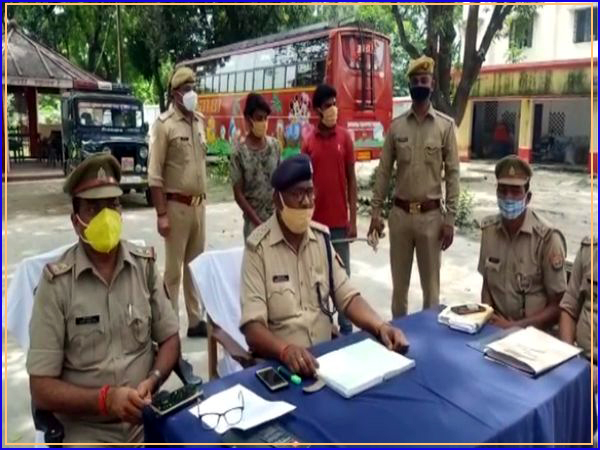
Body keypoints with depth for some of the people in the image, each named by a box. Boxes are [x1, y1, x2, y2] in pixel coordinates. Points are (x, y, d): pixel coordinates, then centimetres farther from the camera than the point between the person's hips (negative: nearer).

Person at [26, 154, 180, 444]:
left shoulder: (145, 266, 1)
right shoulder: (56, 283, -8)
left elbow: (170, 339, 8)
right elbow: (42, 389, -6)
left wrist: (151, 382, -10)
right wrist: (105, 399, -18)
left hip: (146, 417, 3)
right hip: (87, 429, -2)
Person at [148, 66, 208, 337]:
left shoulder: (199, 122, 10)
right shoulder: (164, 124, -10)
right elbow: (155, 174, -12)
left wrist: (202, 199, 12)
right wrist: (161, 214, -16)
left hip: (198, 204, 6)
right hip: (176, 205, -6)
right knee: (173, 268, 2)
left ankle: (195, 321, 26)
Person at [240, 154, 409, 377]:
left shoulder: (322, 237, 5)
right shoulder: (258, 247, -11)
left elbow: (347, 296, 4)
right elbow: (252, 326, -17)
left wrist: (381, 326, -13)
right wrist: (286, 349, -35)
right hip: (280, 362, -4)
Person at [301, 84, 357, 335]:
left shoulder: (345, 138, 0)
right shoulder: (308, 143, 2)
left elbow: (351, 180, 2)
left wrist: (353, 220, -1)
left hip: (340, 221, -1)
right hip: (315, 221, 1)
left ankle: (346, 328, 18)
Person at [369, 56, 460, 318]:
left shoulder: (446, 125, -2)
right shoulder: (396, 126, 4)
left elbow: (452, 174, -3)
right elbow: (384, 171, 4)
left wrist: (450, 219, -7)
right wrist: (375, 211, 0)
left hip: (431, 215, -2)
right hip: (400, 213, 2)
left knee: (430, 282, 9)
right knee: (399, 281, 14)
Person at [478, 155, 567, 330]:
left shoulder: (548, 238, -14)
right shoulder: (489, 229, 0)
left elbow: (557, 307, -8)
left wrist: (515, 327, -15)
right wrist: (488, 319, -5)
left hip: (533, 332, -3)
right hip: (496, 326, 3)